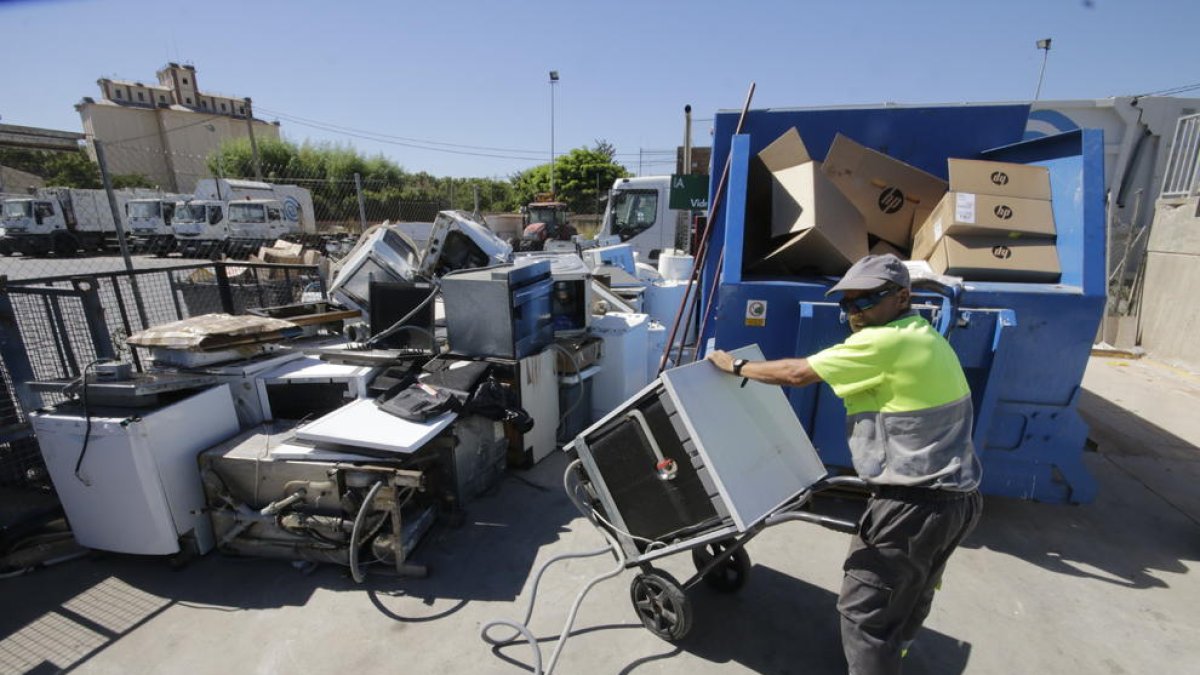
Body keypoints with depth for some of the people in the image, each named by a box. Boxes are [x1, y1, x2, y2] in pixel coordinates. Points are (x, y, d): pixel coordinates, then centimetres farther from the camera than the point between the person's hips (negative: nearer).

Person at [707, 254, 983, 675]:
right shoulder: (925, 337, 11)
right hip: (957, 495, 10)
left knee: (863, 608, 4)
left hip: (916, 504, -10)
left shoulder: (886, 341, -20)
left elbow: (796, 374, -18)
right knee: (911, 593, 31)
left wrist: (735, 366, -4)